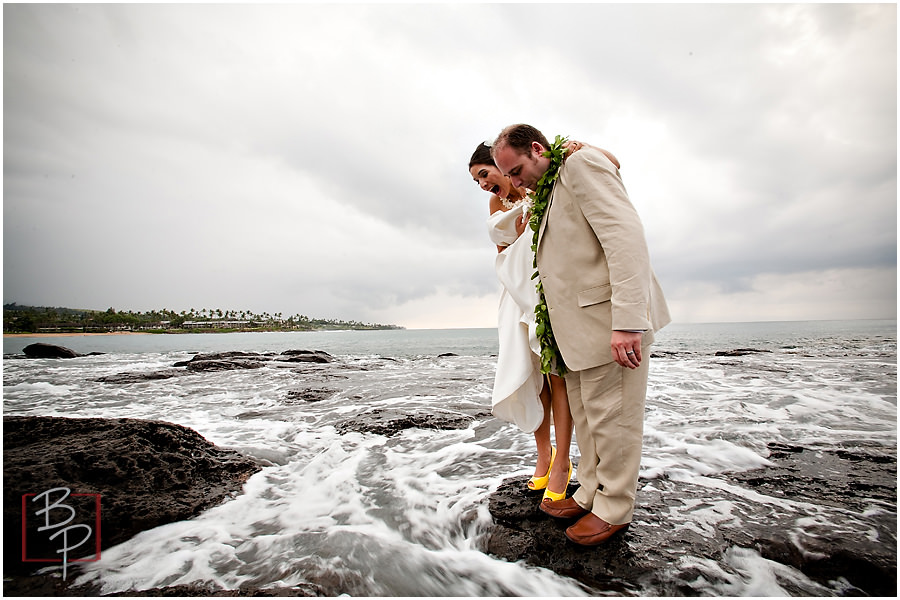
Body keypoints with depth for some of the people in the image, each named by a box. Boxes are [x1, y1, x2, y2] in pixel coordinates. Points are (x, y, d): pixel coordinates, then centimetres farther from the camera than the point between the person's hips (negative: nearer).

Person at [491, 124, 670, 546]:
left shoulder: (582, 163, -8)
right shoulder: (548, 192, 21)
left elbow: (625, 236, -19)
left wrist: (627, 321, -26)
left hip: (610, 320, -10)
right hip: (579, 326, 10)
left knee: (611, 417, 2)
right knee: (585, 414, 16)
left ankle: (614, 509, 19)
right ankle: (591, 493, 31)